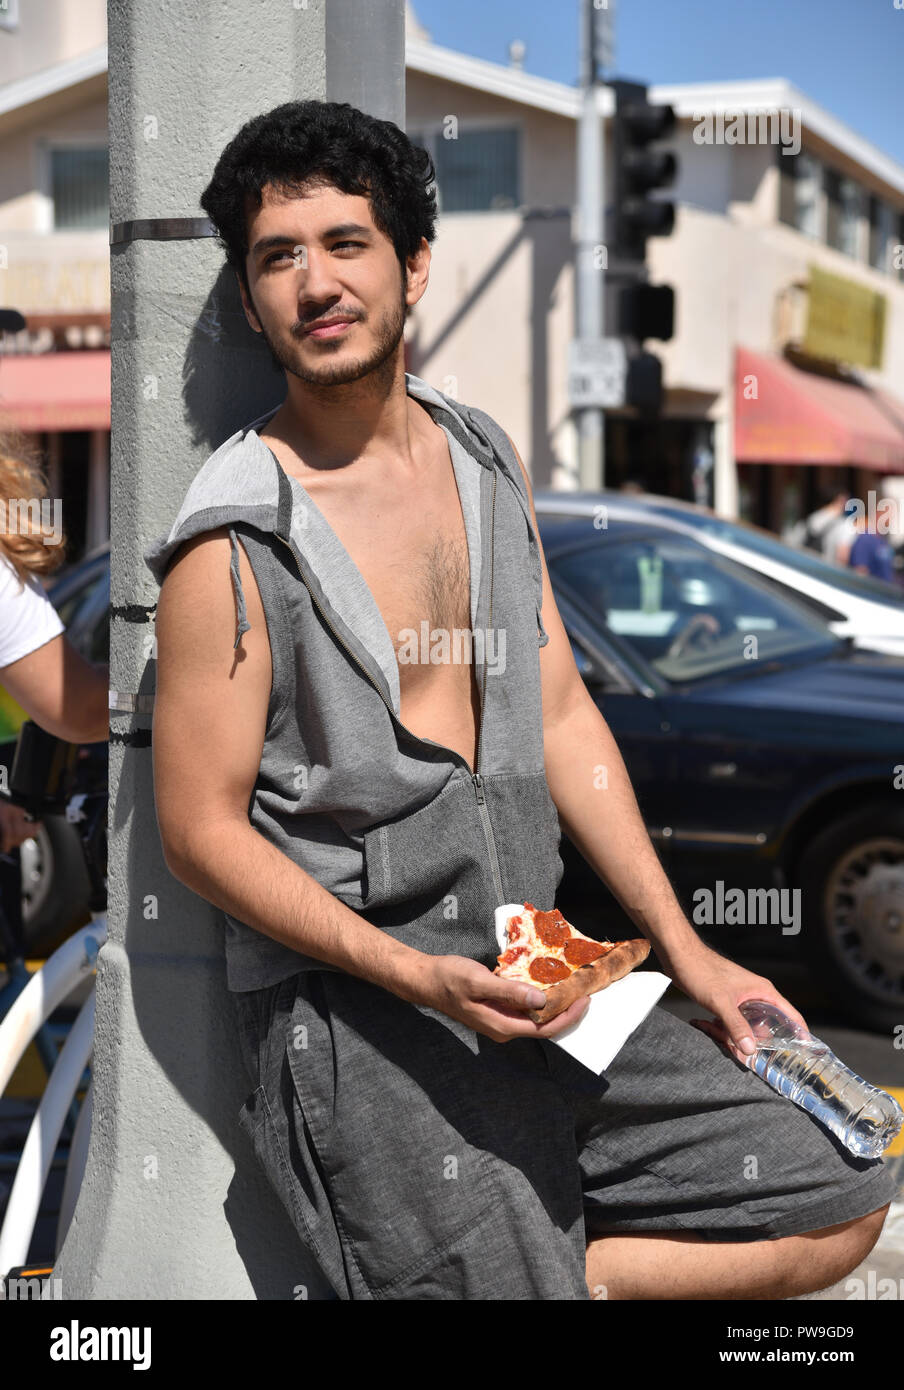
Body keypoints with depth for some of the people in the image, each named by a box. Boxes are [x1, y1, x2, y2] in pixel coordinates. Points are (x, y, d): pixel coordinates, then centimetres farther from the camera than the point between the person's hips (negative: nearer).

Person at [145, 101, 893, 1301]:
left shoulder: (486, 461, 10)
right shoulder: (232, 544, -10)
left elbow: (562, 719, 13)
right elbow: (201, 829, -9)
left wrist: (684, 950, 9)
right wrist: (420, 979, -19)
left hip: (532, 978, 7)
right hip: (348, 1008, -6)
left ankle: (550, 1269, 5)